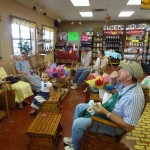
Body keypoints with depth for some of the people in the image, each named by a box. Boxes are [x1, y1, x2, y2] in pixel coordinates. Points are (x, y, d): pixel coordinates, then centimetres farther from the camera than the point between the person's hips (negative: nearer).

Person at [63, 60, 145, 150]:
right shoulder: (125, 82, -8)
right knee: (80, 107, 14)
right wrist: (112, 79, -10)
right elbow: (113, 85, 15)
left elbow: (129, 127, -30)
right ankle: (76, 138, 28)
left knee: (78, 123, -15)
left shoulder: (134, 97, -33)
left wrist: (106, 113, -31)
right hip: (108, 109, 9)